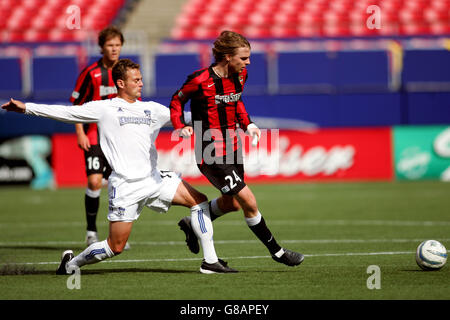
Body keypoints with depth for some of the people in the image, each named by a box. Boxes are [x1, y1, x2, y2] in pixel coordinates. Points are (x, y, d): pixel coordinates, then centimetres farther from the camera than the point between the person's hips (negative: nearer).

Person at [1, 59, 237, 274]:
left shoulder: (152, 109, 14)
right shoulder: (104, 109, 1)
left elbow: (183, 117, 23)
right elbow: (66, 113, 0)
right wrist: (26, 108, -4)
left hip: (154, 179, 5)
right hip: (125, 185, -5)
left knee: (199, 201, -5)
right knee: (115, 247, -5)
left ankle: (210, 261, -1)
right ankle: (71, 263, 19)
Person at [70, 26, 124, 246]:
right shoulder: (90, 73, -5)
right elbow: (77, 104, 0)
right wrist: (80, 133, -8)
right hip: (95, 136, -3)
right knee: (94, 181, -16)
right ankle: (91, 231, -2)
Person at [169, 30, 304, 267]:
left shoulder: (239, 76, 1)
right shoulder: (201, 80, -19)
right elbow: (177, 100, -3)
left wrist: (247, 124, 7)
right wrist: (180, 126, -18)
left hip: (232, 147, 8)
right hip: (210, 152, -8)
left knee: (232, 203, 19)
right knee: (249, 202, -8)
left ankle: (191, 225, 43)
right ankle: (276, 252, 6)